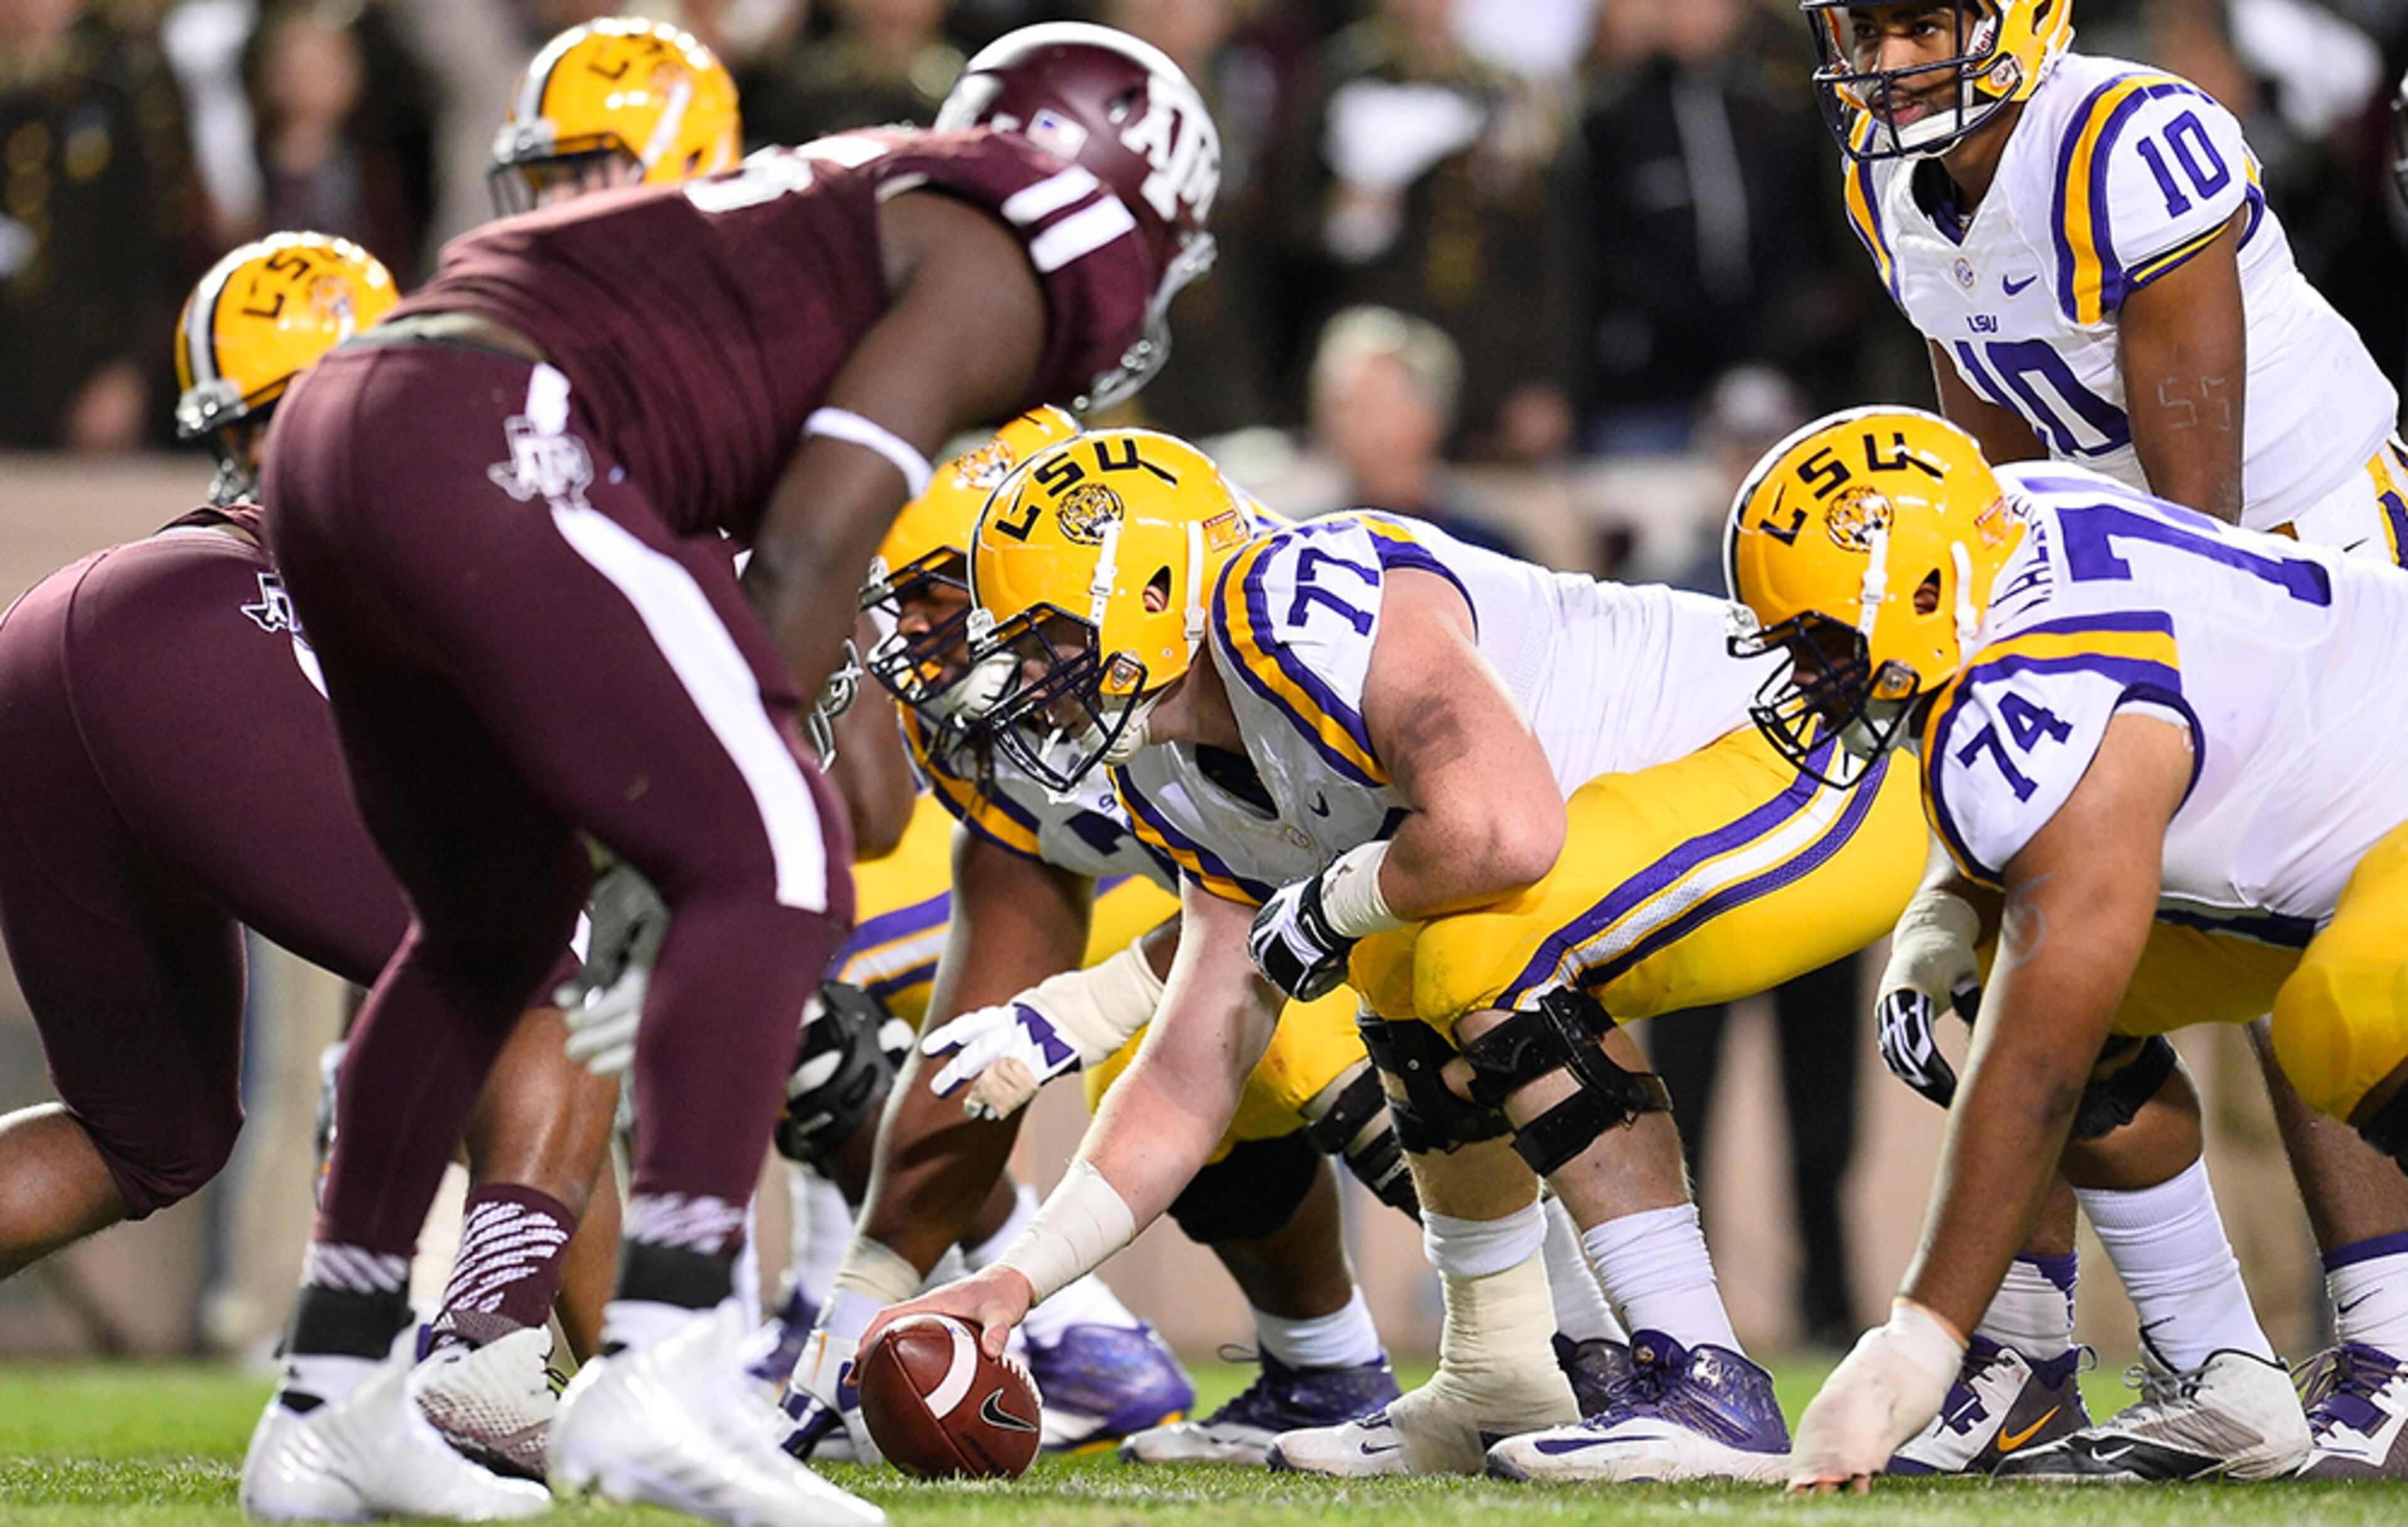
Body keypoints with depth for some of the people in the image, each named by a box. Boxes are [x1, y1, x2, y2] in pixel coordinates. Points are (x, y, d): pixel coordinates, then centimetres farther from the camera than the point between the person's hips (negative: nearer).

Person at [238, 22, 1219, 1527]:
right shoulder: (998, 272, 6)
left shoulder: (854, 226, 33)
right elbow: (809, 555, -4)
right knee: (771, 868, -9)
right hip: (490, 448, -10)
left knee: (498, 916, 23)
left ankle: (325, 1404, 26)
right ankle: (659, 1372, -20)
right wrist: (748, 773, 1)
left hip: (333, 434, 10)